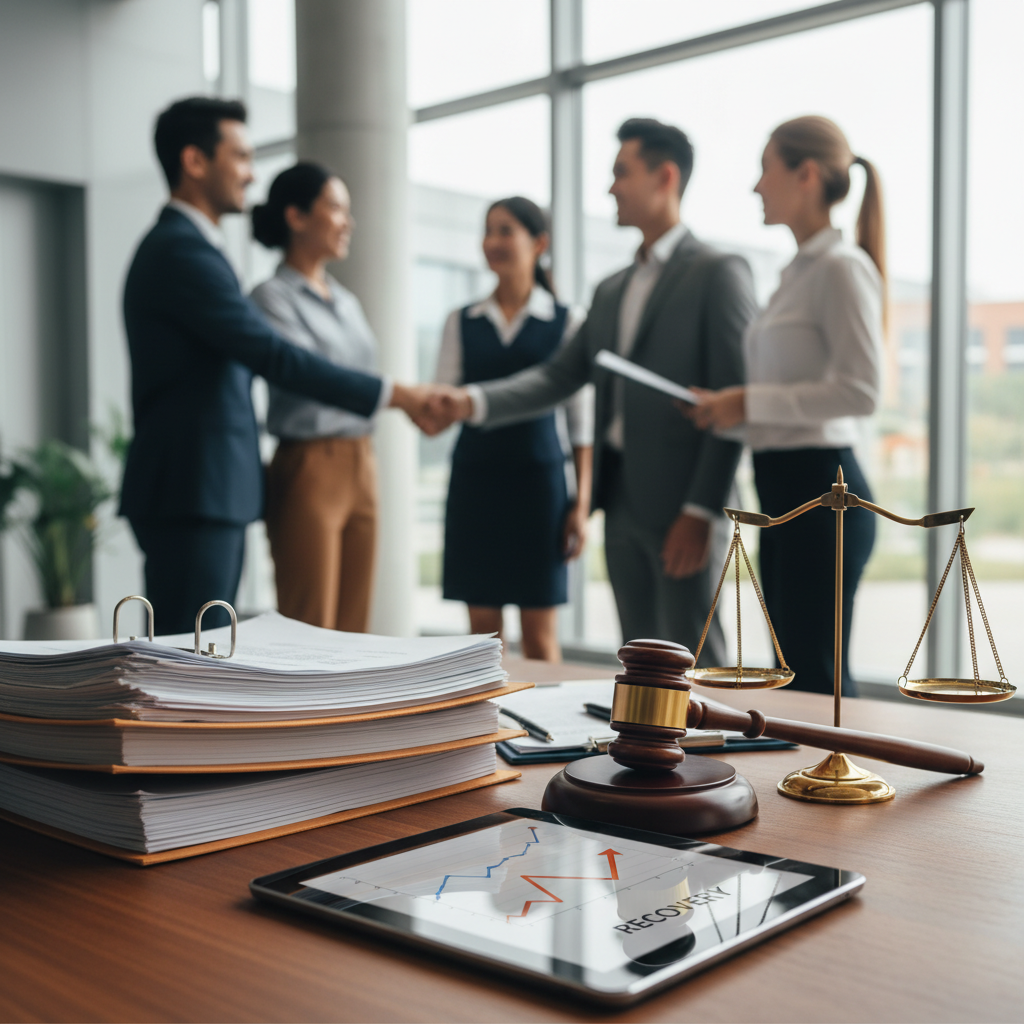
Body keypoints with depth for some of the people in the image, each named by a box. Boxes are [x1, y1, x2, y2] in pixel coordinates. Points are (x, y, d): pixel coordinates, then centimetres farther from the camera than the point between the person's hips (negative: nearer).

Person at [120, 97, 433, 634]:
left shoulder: (184, 245, 19)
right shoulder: (181, 250, -14)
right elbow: (275, 357, -20)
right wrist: (392, 394, -16)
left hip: (212, 492, 10)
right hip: (191, 495, -10)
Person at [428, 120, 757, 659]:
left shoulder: (719, 272, -5)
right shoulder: (611, 291, 17)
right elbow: (559, 375, 9)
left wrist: (701, 511, -17)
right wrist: (474, 401, -6)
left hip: (678, 501, -7)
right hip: (620, 500, 7)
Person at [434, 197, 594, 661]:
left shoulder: (567, 322, 3)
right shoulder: (462, 322, 9)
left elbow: (582, 421, 3)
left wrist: (581, 503, -2)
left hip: (538, 478, -2)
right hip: (475, 478, 2)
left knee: (540, 636, 2)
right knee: (483, 631, 5)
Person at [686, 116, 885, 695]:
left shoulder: (841, 267, -11)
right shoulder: (799, 271, 18)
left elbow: (861, 391, -20)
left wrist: (750, 402, -17)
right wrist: (733, 407, 6)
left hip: (820, 494, -10)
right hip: (785, 494, 10)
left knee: (816, 678, -4)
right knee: (797, 674, 14)